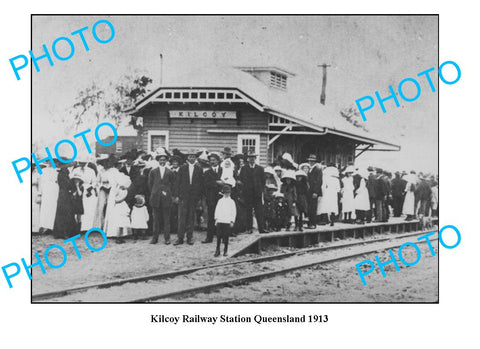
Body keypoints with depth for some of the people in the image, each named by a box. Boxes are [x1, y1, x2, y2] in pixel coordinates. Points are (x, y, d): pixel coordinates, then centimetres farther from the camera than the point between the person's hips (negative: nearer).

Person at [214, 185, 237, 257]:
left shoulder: (231, 202, 7)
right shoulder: (220, 201, 11)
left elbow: (234, 212, 6)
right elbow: (217, 210, 12)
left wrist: (232, 221, 0)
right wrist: (216, 219, 4)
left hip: (227, 222, -1)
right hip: (220, 221, 1)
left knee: (226, 237, 0)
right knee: (218, 236, -2)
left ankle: (225, 251, 9)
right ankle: (217, 250, 3)